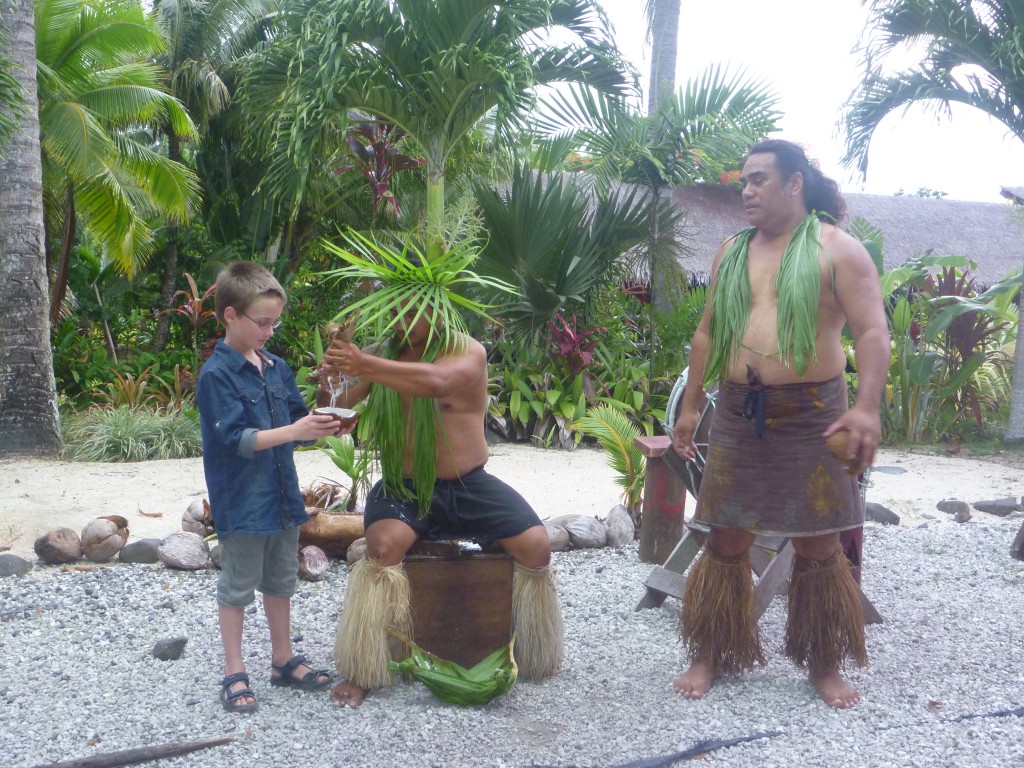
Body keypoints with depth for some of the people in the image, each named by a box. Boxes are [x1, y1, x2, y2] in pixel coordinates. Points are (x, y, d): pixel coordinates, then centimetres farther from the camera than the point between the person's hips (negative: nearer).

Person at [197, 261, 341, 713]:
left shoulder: (276, 367, 7)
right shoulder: (216, 374, -16)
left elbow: (297, 420, 11)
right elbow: (234, 439, -22)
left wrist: (322, 426, -10)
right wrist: (294, 430, -29)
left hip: (282, 496, 7)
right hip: (241, 503, -7)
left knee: (281, 582, 18)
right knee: (237, 587, 6)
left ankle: (283, 660, 33)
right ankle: (234, 674, 18)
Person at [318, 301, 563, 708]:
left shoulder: (468, 352, -9)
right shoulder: (381, 354, 0)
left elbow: (435, 382, -33)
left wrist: (365, 366, -40)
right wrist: (326, 386, -25)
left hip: (468, 485, 0)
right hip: (403, 487, 0)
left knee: (536, 545, -16)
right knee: (384, 545, -31)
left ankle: (532, 654, 12)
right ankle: (360, 672, -16)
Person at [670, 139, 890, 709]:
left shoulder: (837, 249, -3)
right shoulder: (731, 252, 13)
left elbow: (873, 331, -10)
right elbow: (708, 333, 17)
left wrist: (867, 406, -23)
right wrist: (691, 405, 15)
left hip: (812, 416, -4)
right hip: (739, 415, 4)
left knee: (819, 545, 5)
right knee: (727, 539, 6)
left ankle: (825, 665, 20)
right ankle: (712, 657, 19)